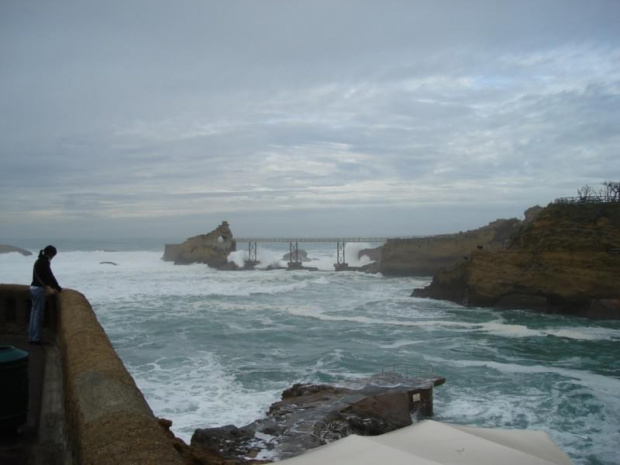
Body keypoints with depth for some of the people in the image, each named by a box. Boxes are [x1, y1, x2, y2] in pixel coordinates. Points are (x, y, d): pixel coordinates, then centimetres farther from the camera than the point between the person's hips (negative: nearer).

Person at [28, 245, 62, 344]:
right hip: (39, 289, -10)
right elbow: (50, 276, -14)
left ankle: (32, 337, 18)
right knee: (38, 313, -5)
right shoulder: (45, 262, -14)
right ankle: (36, 338, -2)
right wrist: (58, 288, -6)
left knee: (34, 312, 13)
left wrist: (53, 286, 26)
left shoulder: (39, 261, 15)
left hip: (33, 287, 10)